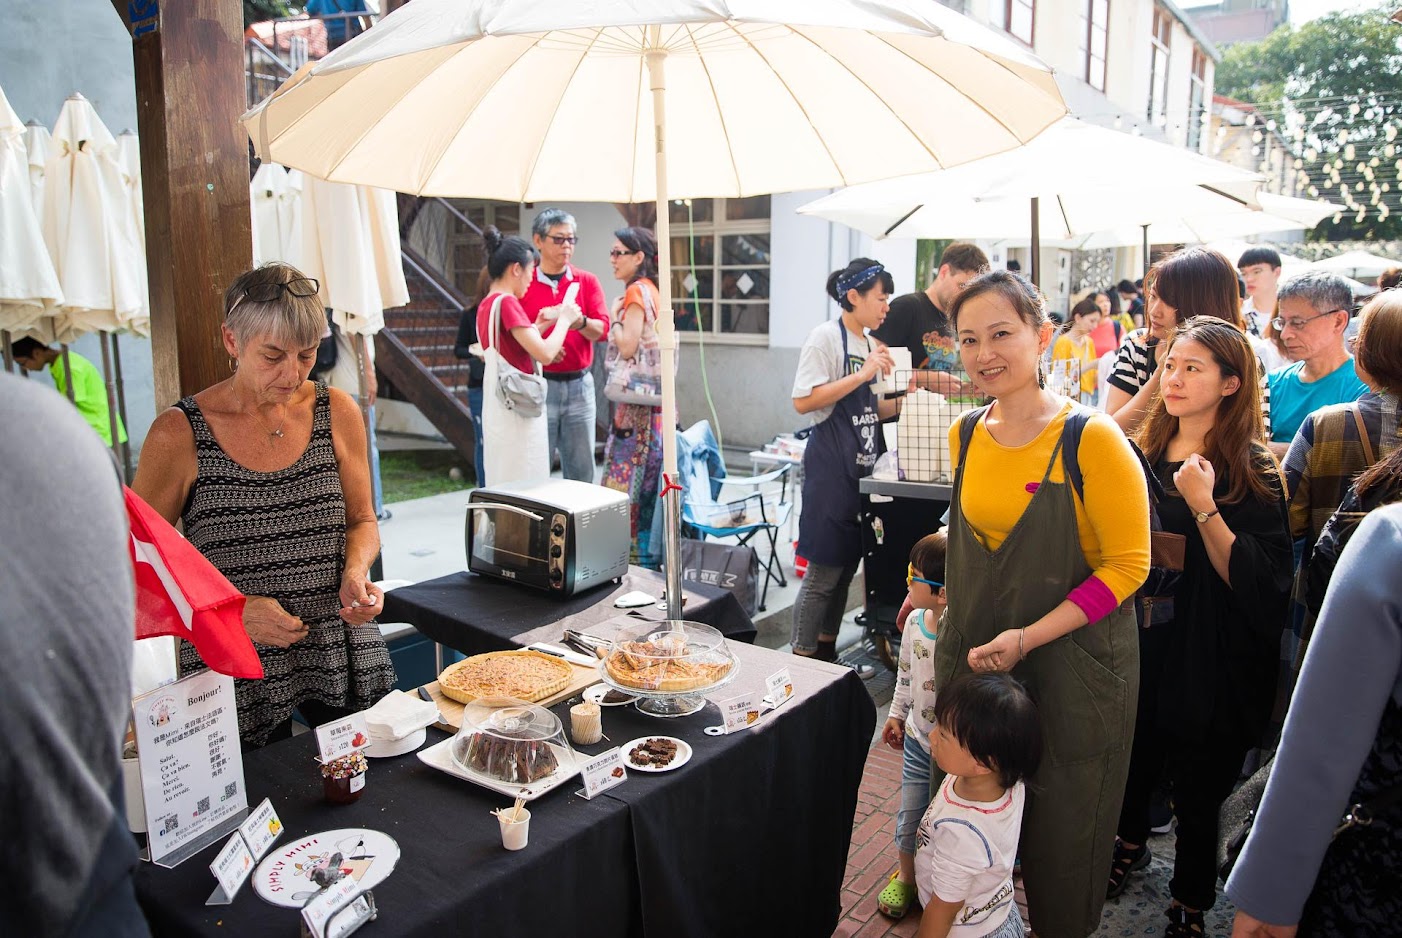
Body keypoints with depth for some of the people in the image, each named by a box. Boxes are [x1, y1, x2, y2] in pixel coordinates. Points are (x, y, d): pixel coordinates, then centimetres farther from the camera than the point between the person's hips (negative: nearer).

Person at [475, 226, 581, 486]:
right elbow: (545, 353, -21)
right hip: (518, 409, -9)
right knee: (526, 486, -5)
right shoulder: (507, 302, -14)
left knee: (501, 483, 13)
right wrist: (564, 320, -6)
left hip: (497, 409, 9)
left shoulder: (486, 304, 12)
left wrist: (541, 325, 16)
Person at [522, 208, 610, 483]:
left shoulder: (587, 281, 9)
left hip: (580, 384, 3)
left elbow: (601, 329, -1)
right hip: (539, 385, -3)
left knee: (582, 469, 7)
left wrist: (579, 322, -20)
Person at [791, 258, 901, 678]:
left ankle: (826, 651, 25)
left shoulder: (871, 345, 15)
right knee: (823, 571, -4)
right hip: (832, 465, -8)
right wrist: (863, 374, -19)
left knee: (846, 565, 13)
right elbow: (804, 401, -19)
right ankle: (801, 658, 7)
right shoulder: (826, 337, -10)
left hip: (862, 465, 8)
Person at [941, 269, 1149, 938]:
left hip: (1073, 664, -5)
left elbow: (1128, 565, -15)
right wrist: (964, 630, 12)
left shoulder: (1092, 439, -17)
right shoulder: (966, 433, 1)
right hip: (974, 657, 5)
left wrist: (1028, 637, -22)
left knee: (1062, 830, 12)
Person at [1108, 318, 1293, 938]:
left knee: (1196, 790, 11)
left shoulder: (1253, 472, -13)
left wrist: (1203, 506, -28)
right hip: (1138, 642, 4)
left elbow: (1257, 581, -21)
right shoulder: (1141, 454, 2)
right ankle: (1130, 845, 48)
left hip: (1209, 660, -4)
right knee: (1133, 762, 20)